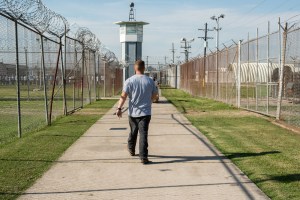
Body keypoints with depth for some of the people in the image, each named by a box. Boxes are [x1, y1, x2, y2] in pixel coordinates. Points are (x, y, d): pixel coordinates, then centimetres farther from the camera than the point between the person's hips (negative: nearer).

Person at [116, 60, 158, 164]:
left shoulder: (129, 81, -6)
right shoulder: (150, 81, 0)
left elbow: (123, 96, -11)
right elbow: (154, 95, 12)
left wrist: (119, 108, -8)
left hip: (133, 112, 1)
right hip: (145, 112, -1)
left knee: (133, 132, 20)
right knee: (143, 134, -4)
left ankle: (131, 149, 41)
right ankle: (143, 157, -10)